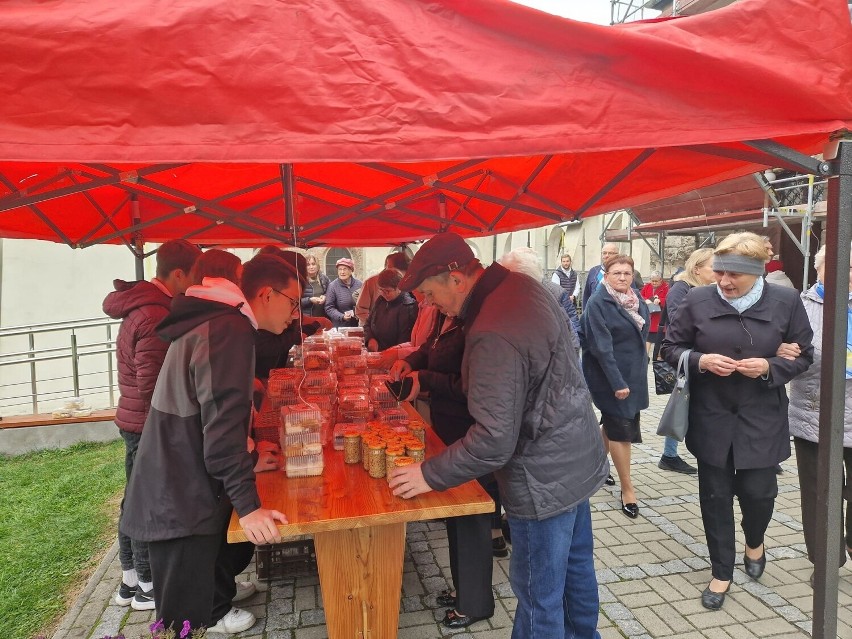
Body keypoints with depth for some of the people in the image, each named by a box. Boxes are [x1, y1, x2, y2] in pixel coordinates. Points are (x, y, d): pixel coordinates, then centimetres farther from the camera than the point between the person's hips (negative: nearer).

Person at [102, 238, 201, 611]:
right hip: (149, 425, -10)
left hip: (136, 421, 10)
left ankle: (130, 580, 35)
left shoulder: (141, 305, 8)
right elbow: (153, 387, -25)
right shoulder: (155, 316, -24)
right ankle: (148, 587, 22)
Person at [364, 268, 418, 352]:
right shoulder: (380, 300, 13)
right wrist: (370, 339, 3)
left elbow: (405, 340, -12)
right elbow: (368, 324, 22)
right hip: (373, 354, 7)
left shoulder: (409, 307, -10)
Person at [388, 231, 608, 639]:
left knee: (539, 597, 10)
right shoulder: (522, 286, -1)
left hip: (544, 480, -10)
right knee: (575, 566, 28)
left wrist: (430, 475, -18)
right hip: (578, 458, 10)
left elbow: (494, 441, -30)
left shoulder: (494, 335, -31)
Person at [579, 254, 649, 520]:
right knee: (622, 428, -2)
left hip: (633, 374, 7)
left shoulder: (635, 299, 6)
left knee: (612, 423, 18)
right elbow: (601, 347, -22)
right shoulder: (598, 303, -17)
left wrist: (638, 372, 16)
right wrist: (617, 382, -24)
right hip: (610, 376, -7)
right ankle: (627, 488, 11)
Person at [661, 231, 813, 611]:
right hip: (711, 416, 0)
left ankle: (754, 542, 41)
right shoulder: (697, 301, -7)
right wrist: (700, 360, -18)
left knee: (758, 490, 5)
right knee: (715, 495, 8)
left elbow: (804, 356, 3)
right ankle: (721, 571, 28)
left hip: (761, 417, 0)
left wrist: (769, 367, -16)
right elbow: (671, 348, 2)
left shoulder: (785, 302, -5)